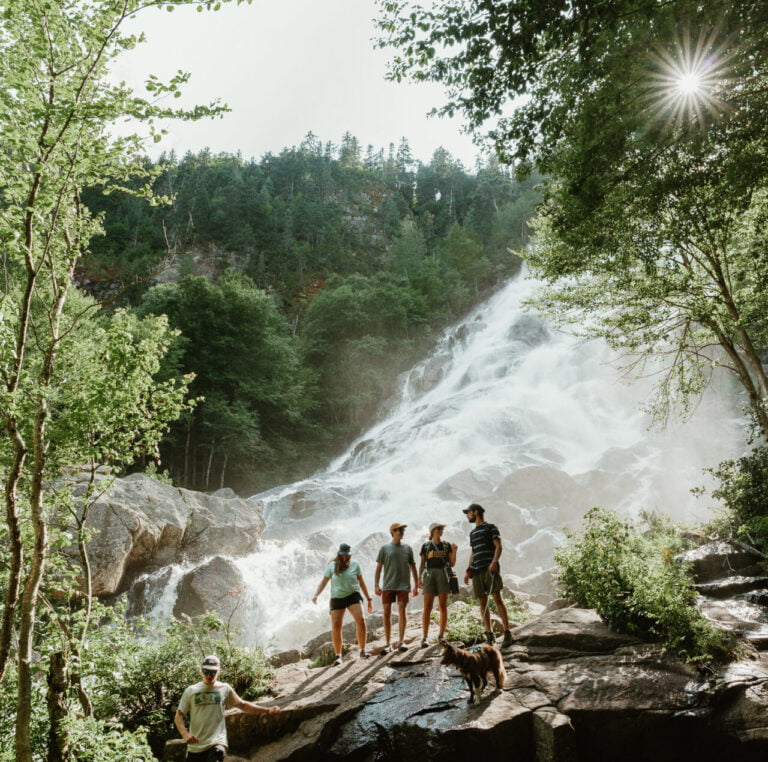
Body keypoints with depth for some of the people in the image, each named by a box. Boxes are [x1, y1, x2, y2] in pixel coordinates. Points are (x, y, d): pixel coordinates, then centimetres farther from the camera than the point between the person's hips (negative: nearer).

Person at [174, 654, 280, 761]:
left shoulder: (225, 689, 7)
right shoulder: (191, 691, 5)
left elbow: (242, 705, 17)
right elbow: (178, 716, 4)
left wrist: (267, 710, 9)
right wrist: (185, 734, -15)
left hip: (217, 744, -2)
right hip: (195, 746, 2)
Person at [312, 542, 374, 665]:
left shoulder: (355, 564, 1)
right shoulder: (332, 566, -1)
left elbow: (362, 583, 8)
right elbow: (323, 582, 1)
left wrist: (369, 599, 8)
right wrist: (316, 595, -15)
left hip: (353, 595, 0)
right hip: (337, 598, 0)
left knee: (361, 620, -21)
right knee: (335, 626, -6)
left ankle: (362, 650, -10)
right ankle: (338, 656, 8)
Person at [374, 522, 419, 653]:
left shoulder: (407, 548, 9)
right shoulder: (384, 548, 4)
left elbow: (413, 567, 13)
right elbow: (379, 567, 5)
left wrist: (416, 585, 10)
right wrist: (376, 585, -1)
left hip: (403, 585, 1)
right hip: (388, 586, -1)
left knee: (402, 610, -6)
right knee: (386, 613, 1)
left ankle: (401, 641, 3)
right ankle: (387, 643, 9)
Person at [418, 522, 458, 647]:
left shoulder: (447, 546, 13)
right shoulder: (426, 546, 10)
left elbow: (452, 563, 10)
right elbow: (421, 563, 10)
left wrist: (454, 551, -5)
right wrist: (419, 578, -1)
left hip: (443, 575, 1)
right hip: (429, 575, -1)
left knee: (443, 606, 0)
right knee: (427, 607, -8)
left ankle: (441, 636, 8)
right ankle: (424, 638, -10)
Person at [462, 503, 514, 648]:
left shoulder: (490, 527, 4)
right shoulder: (472, 533, 24)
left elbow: (498, 546, -4)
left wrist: (494, 561, -19)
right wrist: (468, 570, 17)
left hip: (490, 568, -6)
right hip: (476, 570, 7)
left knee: (497, 598, -13)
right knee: (482, 602, 3)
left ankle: (507, 633, -12)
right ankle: (489, 635, 6)